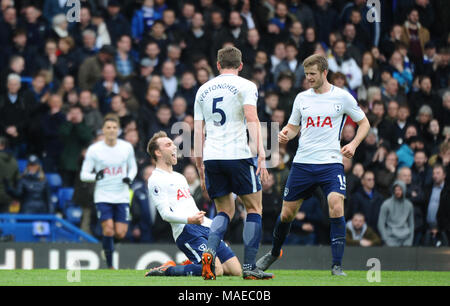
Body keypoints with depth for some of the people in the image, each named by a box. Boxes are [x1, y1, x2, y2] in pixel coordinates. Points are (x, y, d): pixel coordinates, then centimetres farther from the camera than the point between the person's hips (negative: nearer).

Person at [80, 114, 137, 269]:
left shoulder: (127, 147, 1)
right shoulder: (94, 150, -6)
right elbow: (83, 174, -2)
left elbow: (133, 167, 16)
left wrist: (130, 178, -6)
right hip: (103, 196, -2)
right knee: (108, 230, -16)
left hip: (122, 197, 2)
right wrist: (95, 176, -23)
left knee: (121, 233, -5)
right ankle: (110, 266, -3)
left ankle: (107, 244, 30)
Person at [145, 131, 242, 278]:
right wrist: (190, 220, -28)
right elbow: (166, 214, -11)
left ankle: (194, 266, 13)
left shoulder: (179, 177, 29)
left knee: (236, 271, -4)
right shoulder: (156, 180, 0)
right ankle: (165, 270, -12)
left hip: (206, 227, 8)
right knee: (216, 270, -27)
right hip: (186, 231, -8)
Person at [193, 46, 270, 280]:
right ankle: (249, 267, 0)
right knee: (254, 208, 7)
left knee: (225, 211, 16)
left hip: (211, 157, 4)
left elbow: (198, 131, 15)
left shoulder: (203, 90, 16)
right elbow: (252, 120, -11)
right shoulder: (246, 86, 2)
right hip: (238, 155, -4)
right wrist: (261, 154, -15)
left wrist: (200, 167, 20)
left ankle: (209, 252, -10)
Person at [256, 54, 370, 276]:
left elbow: (364, 123, 9)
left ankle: (337, 265, -15)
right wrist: (284, 135, -4)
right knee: (287, 213, 8)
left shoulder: (342, 97, 0)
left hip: (331, 162, -3)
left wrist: (353, 144, -8)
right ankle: (274, 253, 35)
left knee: (336, 206, -23)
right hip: (302, 163, 3)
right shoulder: (302, 98, 9)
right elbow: (293, 126, 19)